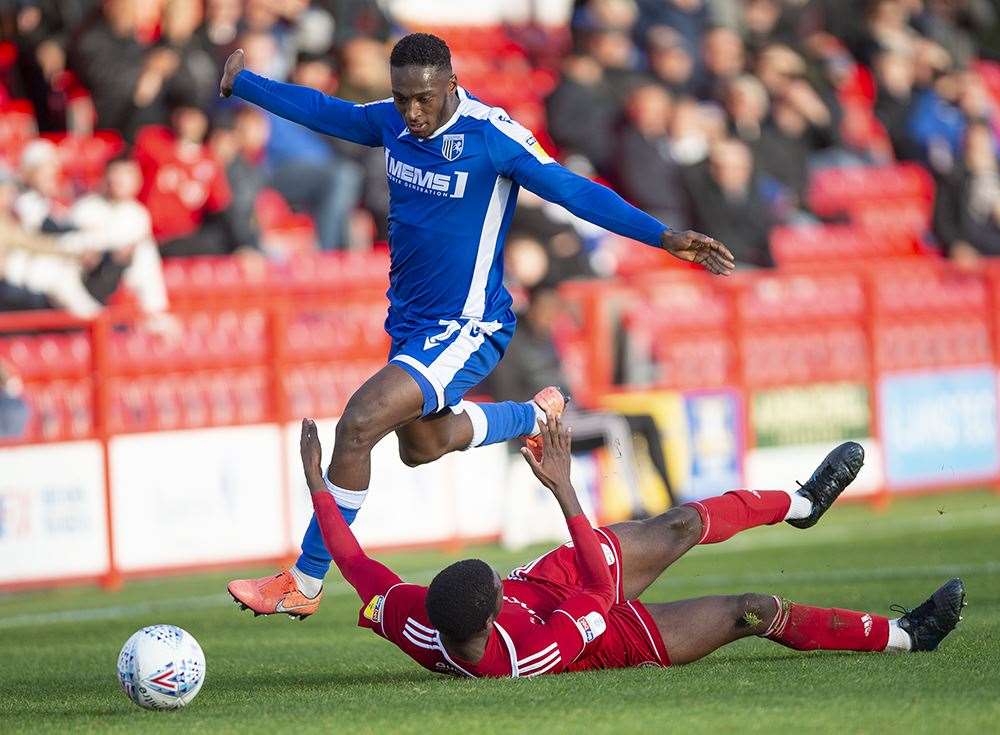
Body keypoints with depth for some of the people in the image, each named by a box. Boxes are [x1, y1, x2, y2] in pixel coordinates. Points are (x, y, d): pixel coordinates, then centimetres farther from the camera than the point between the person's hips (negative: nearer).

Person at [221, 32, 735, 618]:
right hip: (410, 323, 8)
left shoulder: (492, 135, -21)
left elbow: (574, 191, -22)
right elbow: (321, 110, 15)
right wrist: (240, 82, 19)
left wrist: (663, 236, -30)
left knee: (358, 425, -23)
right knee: (421, 445, 28)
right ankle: (536, 417, 54)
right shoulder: (392, 122, -2)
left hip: (467, 330, -8)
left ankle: (305, 585, -13)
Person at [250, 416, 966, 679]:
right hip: (610, 638, -6)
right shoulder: (523, 658, -47)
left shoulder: (404, 617, -34)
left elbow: (355, 562, -14)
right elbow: (597, 587, -36)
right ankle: (902, 635, 24)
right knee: (757, 611, 1)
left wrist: (316, 484, -9)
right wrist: (563, 487, -36)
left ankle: (800, 503, 46)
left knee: (677, 527, 17)